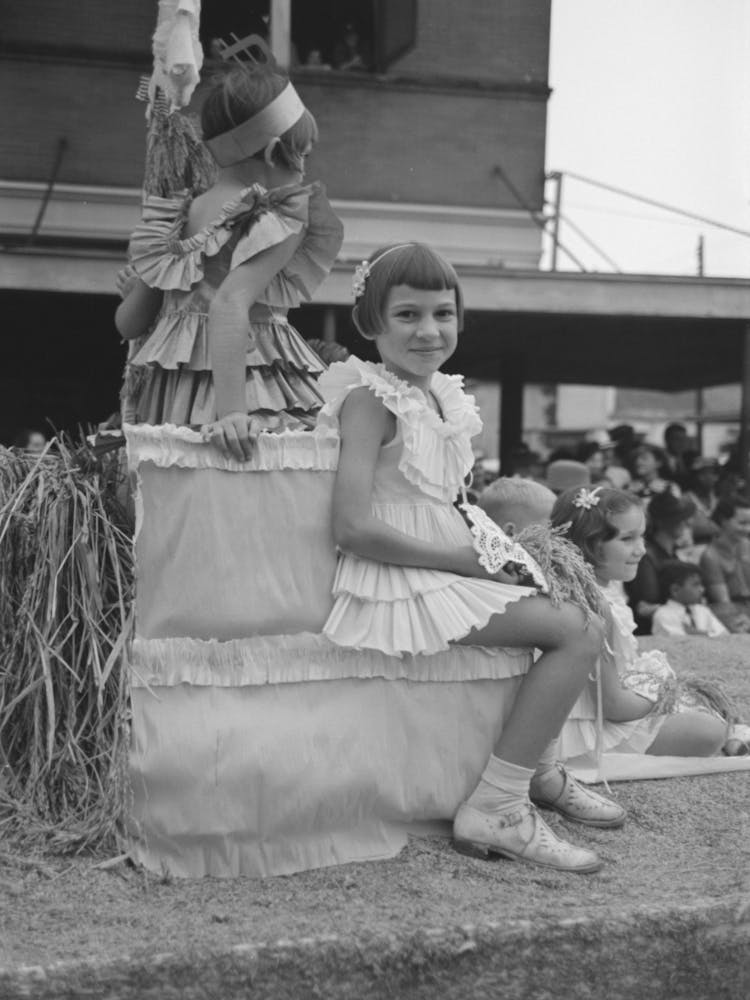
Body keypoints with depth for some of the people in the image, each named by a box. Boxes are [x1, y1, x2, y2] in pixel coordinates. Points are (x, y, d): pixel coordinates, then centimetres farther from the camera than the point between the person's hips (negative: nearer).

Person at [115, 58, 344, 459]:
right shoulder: (282, 218, -8)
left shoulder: (181, 216, 11)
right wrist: (230, 414, -28)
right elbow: (231, 305, -23)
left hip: (167, 404, 7)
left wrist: (135, 289, 38)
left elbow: (129, 322, 15)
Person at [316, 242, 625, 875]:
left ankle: (535, 769, 31)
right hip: (398, 582, -9)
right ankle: (496, 810, -10)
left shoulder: (441, 395, 11)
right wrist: (463, 559, -18)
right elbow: (354, 527, -26)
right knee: (580, 633, -12)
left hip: (443, 567, 9)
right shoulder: (372, 399, -15)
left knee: (573, 611, 20)